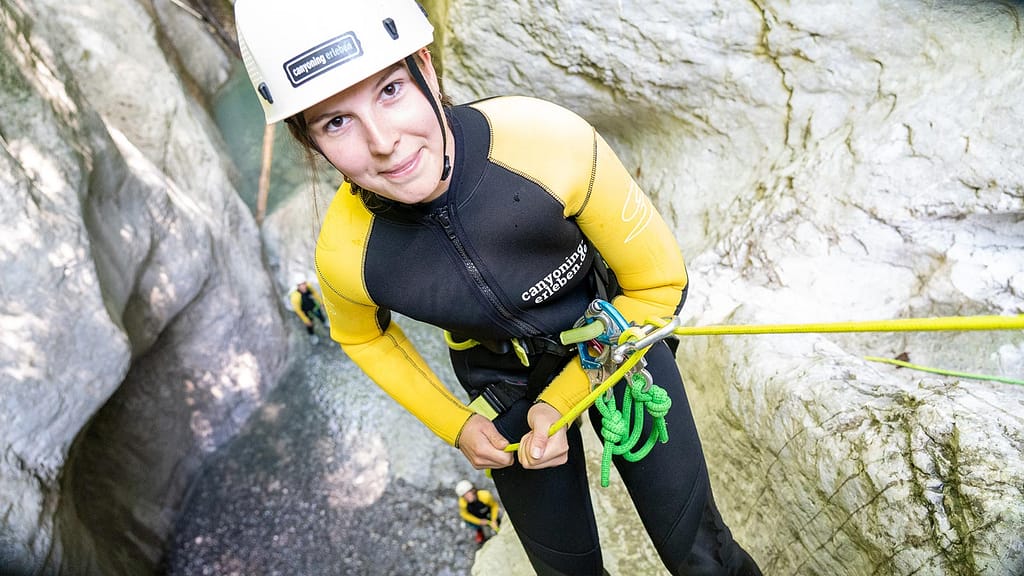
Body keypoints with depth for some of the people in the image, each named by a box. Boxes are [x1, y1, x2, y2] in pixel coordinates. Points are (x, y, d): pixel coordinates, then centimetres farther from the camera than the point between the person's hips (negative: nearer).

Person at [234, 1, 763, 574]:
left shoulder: (551, 140, -34)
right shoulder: (346, 256, -26)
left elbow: (660, 283, -18)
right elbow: (362, 336, 1)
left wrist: (563, 399, -19)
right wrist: (455, 423, -2)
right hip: (505, 388, 1)